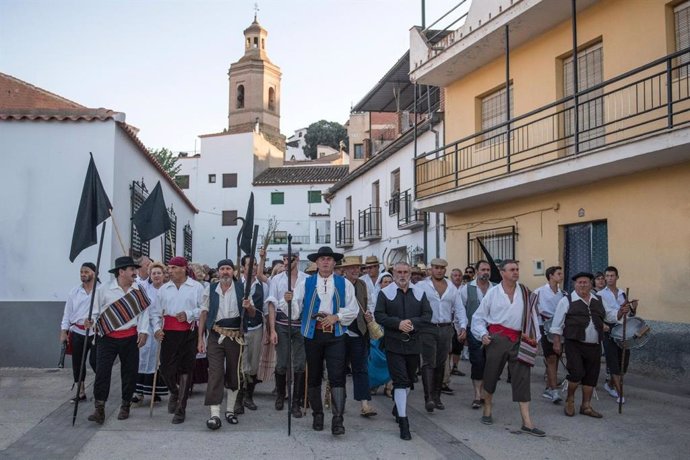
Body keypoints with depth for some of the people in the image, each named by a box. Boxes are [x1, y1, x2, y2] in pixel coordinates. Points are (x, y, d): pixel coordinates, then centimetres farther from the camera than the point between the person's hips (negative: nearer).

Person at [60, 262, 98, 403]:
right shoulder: (74, 292, 10)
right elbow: (67, 312, 11)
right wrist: (64, 331, 6)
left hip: (96, 332, -5)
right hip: (77, 332, 5)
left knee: (94, 361, -7)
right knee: (77, 362, 9)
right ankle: (81, 392, 22)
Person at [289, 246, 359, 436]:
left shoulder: (344, 284, 8)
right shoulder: (305, 283, 7)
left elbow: (353, 310, 5)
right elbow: (296, 309, -1)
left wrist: (336, 316, -10)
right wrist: (289, 301, -22)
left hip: (335, 335, -1)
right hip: (312, 335, 1)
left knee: (337, 376, -11)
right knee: (314, 376, 9)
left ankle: (338, 419, -12)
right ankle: (317, 415, 23)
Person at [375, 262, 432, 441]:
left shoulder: (420, 293, 8)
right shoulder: (385, 292, 1)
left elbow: (427, 316, 3)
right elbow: (379, 315, -5)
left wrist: (413, 323, -15)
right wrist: (398, 323, -17)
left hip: (413, 343, 4)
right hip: (394, 344, -4)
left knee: (409, 380, 16)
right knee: (400, 381, -8)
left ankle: (398, 407, 41)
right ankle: (403, 422, -7)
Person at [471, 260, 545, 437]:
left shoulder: (526, 294, 5)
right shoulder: (493, 293, 0)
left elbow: (532, 317, 9)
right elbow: (479, 317, 6)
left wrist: (534, 339, 5)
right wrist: (483, 334, -6)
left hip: (518, 340, 1)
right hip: (497, 338, -1)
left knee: (522, 378, -3)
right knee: (491, 375, 10)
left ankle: (527, 423, -2)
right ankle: (487, 411, 32)